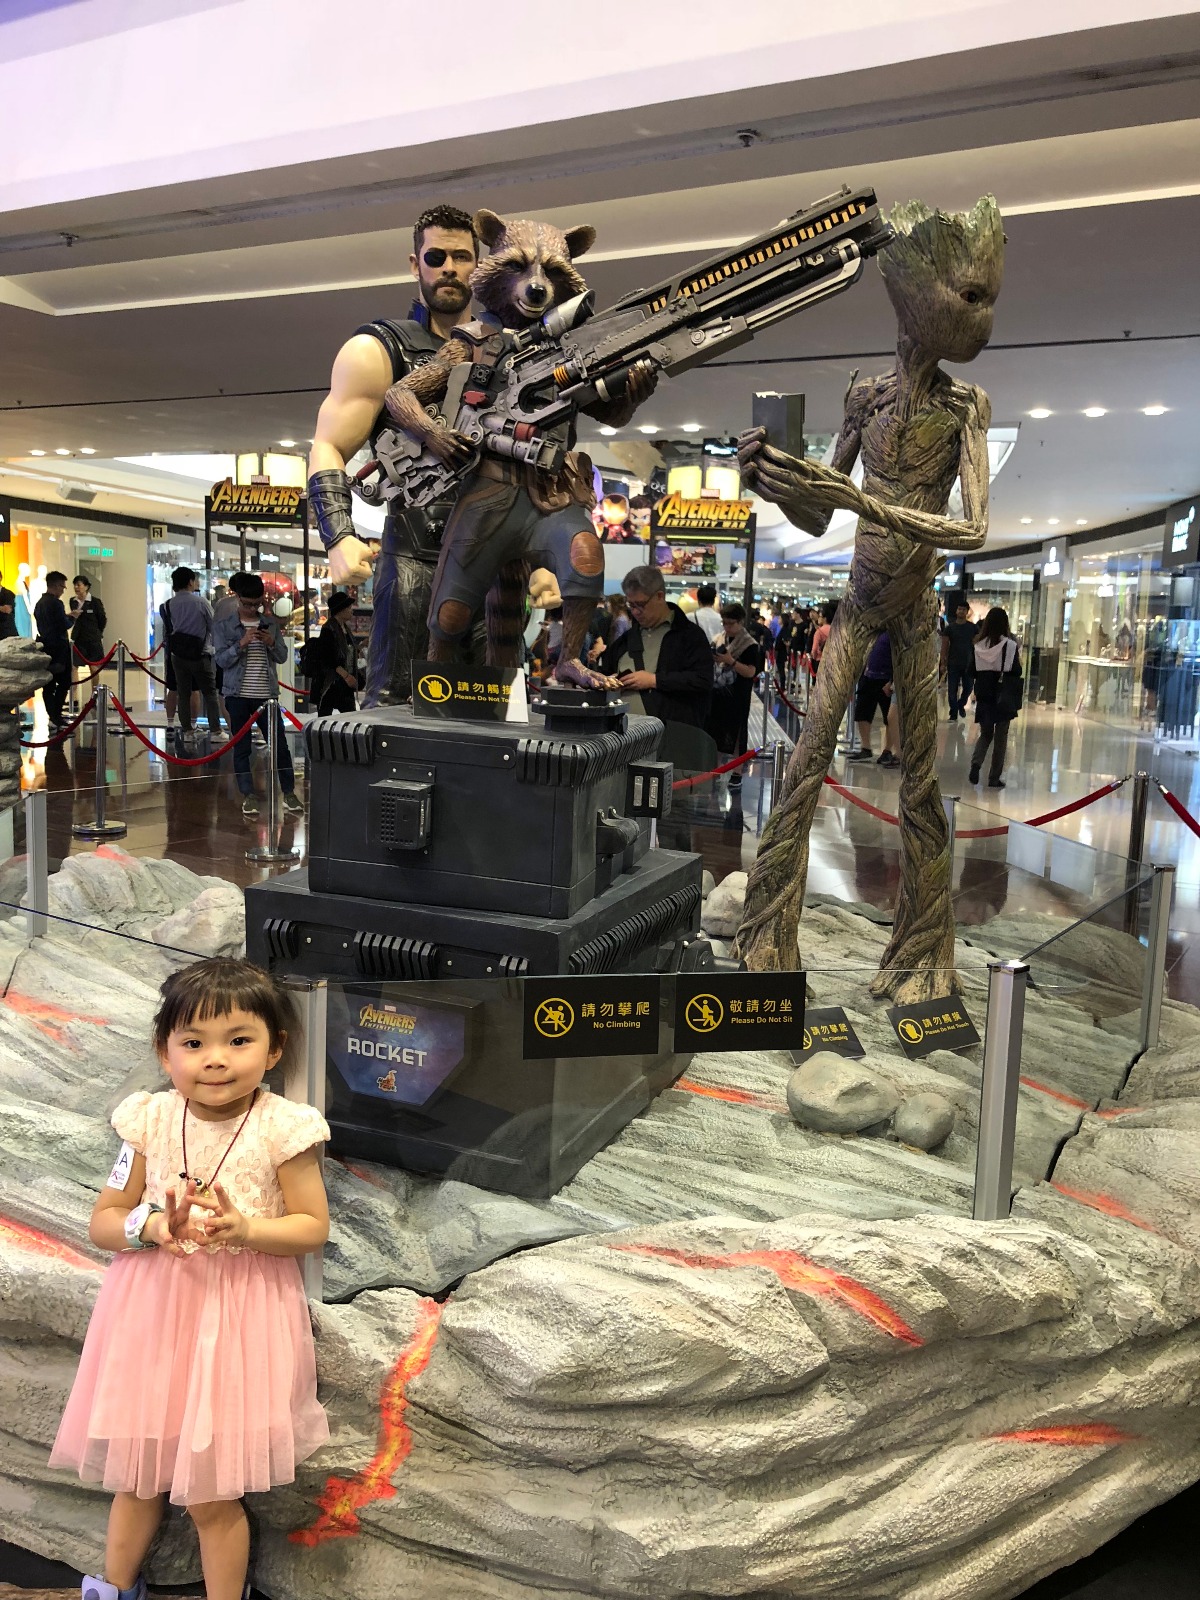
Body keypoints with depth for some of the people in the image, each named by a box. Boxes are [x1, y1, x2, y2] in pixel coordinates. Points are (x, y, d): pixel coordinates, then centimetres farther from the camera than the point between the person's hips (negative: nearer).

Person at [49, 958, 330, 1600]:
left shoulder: (282, 1128, -14)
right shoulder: (150, 1121, -6)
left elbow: (313, 1226, -9)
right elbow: (103, 1221, 1)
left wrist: (246, 1228, -26)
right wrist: (153, 1226, -19)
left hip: (239, 1322, -3)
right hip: (152, 1312, 3)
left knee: (211, 1496, 7)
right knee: (136, 1474, 21)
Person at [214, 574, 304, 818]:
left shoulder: (270, 624, 8)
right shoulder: (224, 626, 0)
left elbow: (283, 656, 7)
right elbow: (222, 660, -6)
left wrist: (271, 643, -13)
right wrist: (241, 643, -20)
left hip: (266, 695, 2)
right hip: (238, 696, -2)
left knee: (279, 744, 2)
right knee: (241, 748, 3)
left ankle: (289, 792, 12)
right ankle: (248, 796, 11)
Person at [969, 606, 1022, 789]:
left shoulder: (979, 645, -5)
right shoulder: (1010, 645, -11)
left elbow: (972, 671, 3)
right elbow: (1017, 672, -5)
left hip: (984, 697, 2)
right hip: (1004, 697, -2)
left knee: (985, 734, 18)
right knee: (1000, 738, 8)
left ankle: (975, 763, -7)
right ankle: (994, 778, 9)